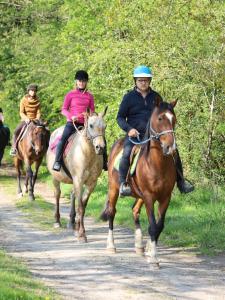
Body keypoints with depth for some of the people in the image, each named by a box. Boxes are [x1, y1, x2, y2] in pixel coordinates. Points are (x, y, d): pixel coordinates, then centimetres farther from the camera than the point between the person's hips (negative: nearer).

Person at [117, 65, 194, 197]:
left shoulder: (156, 97, 13)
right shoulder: (129, 97, 3)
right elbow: (120, 117, 4)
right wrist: (129, 129, -14)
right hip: (134, 134, -3)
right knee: (127, 153, -31)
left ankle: (180, 181, 3)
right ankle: (123, 183, -20)